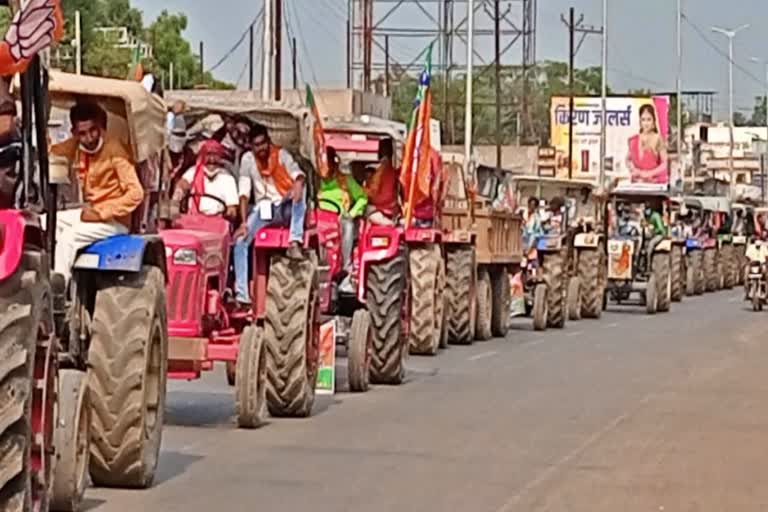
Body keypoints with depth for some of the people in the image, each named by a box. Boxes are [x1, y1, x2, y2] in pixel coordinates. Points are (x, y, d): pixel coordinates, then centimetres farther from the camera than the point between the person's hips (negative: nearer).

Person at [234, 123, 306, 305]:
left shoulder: (281, 154, -4)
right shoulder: (248, 159, -1)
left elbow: (297, 173, -21)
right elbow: (244, 192, -7)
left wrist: (298, 182, -48)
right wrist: (244, 223, -17)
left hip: (285, 208, -1)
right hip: (262, 209, 1)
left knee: (300, 189, -32)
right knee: (240, 241, -21)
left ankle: (295, 243, -39)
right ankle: (241, 294, -23)